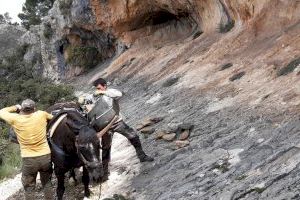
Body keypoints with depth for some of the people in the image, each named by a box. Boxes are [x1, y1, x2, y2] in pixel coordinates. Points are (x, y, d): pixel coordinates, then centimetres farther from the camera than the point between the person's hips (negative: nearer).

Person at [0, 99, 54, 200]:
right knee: (47, 183, 22)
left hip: (28, 160, -2)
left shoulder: (15, 119, -10)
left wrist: (15, 108, 16)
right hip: (46, 156, 2)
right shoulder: (41, 115, -6)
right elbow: (52, 117, 16)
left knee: (29, 188, 13)